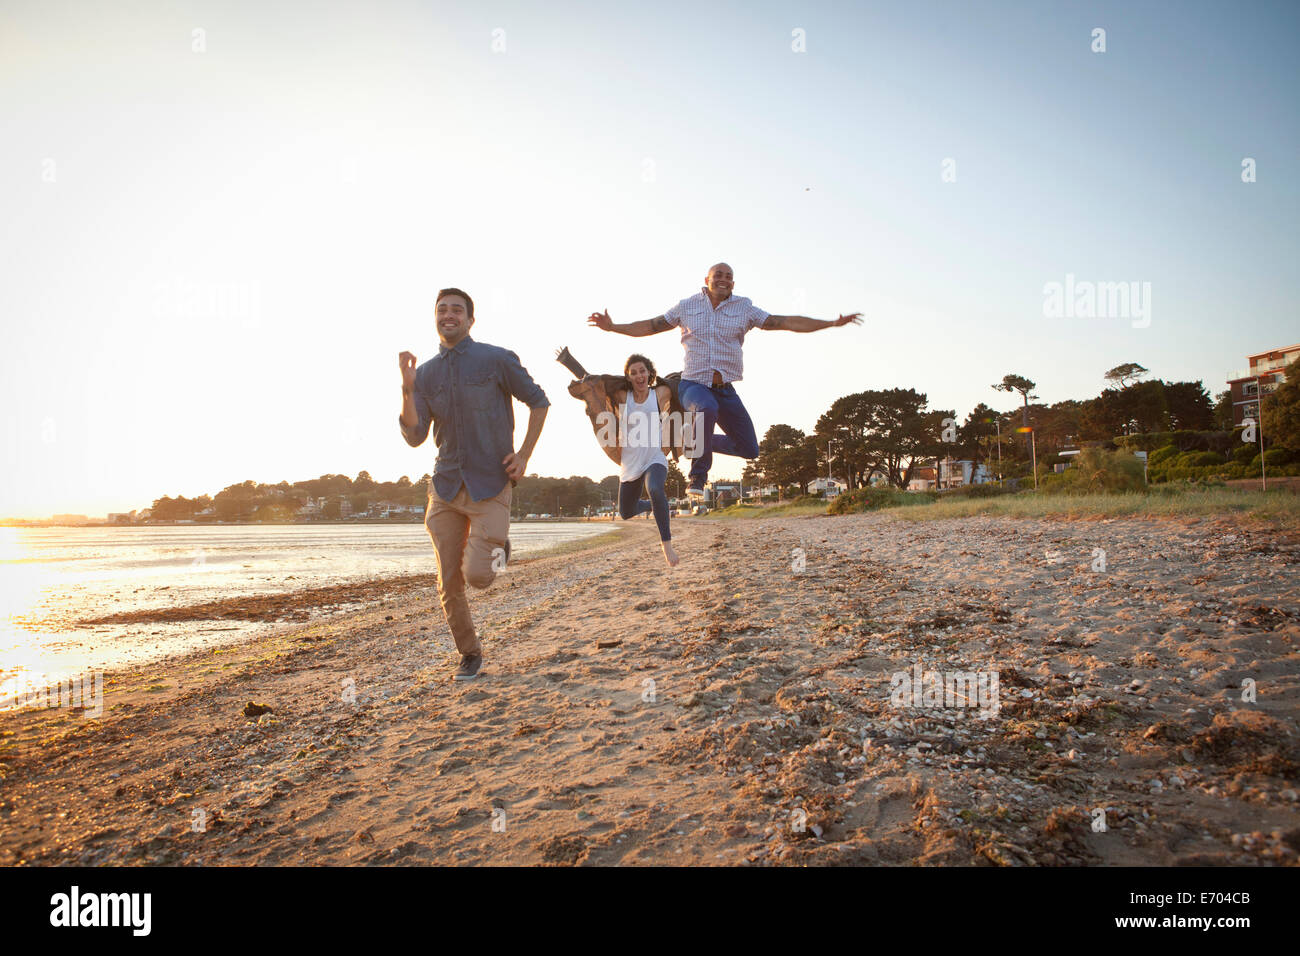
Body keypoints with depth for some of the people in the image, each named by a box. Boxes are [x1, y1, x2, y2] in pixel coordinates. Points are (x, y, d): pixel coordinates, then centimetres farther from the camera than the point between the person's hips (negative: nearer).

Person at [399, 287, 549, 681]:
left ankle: (497, 547, 19)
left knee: (477, 575, -16)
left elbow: (539, 401, 5)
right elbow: (414, 437, 0)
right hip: (445, 487, 4)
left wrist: (524, 454, -3)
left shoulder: (497, 360, -3)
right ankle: (469, 654, 25)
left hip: (490, 485, -4)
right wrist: (407, 389, -14)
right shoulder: (425, 373, 7)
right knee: (449, 585, 5)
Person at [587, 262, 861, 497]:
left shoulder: (744, 308, 6)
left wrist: (833, 322, -2)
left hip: (726, 389, 4)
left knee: (749, 449, 2)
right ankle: (698, 476, -24)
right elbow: (651, 326, 11)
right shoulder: (687, 306, 5)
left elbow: (786, 322, 4)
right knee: (707, 409, -40)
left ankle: (700, 441, 29)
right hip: (694, 384, -3)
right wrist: (613, 327, 0)